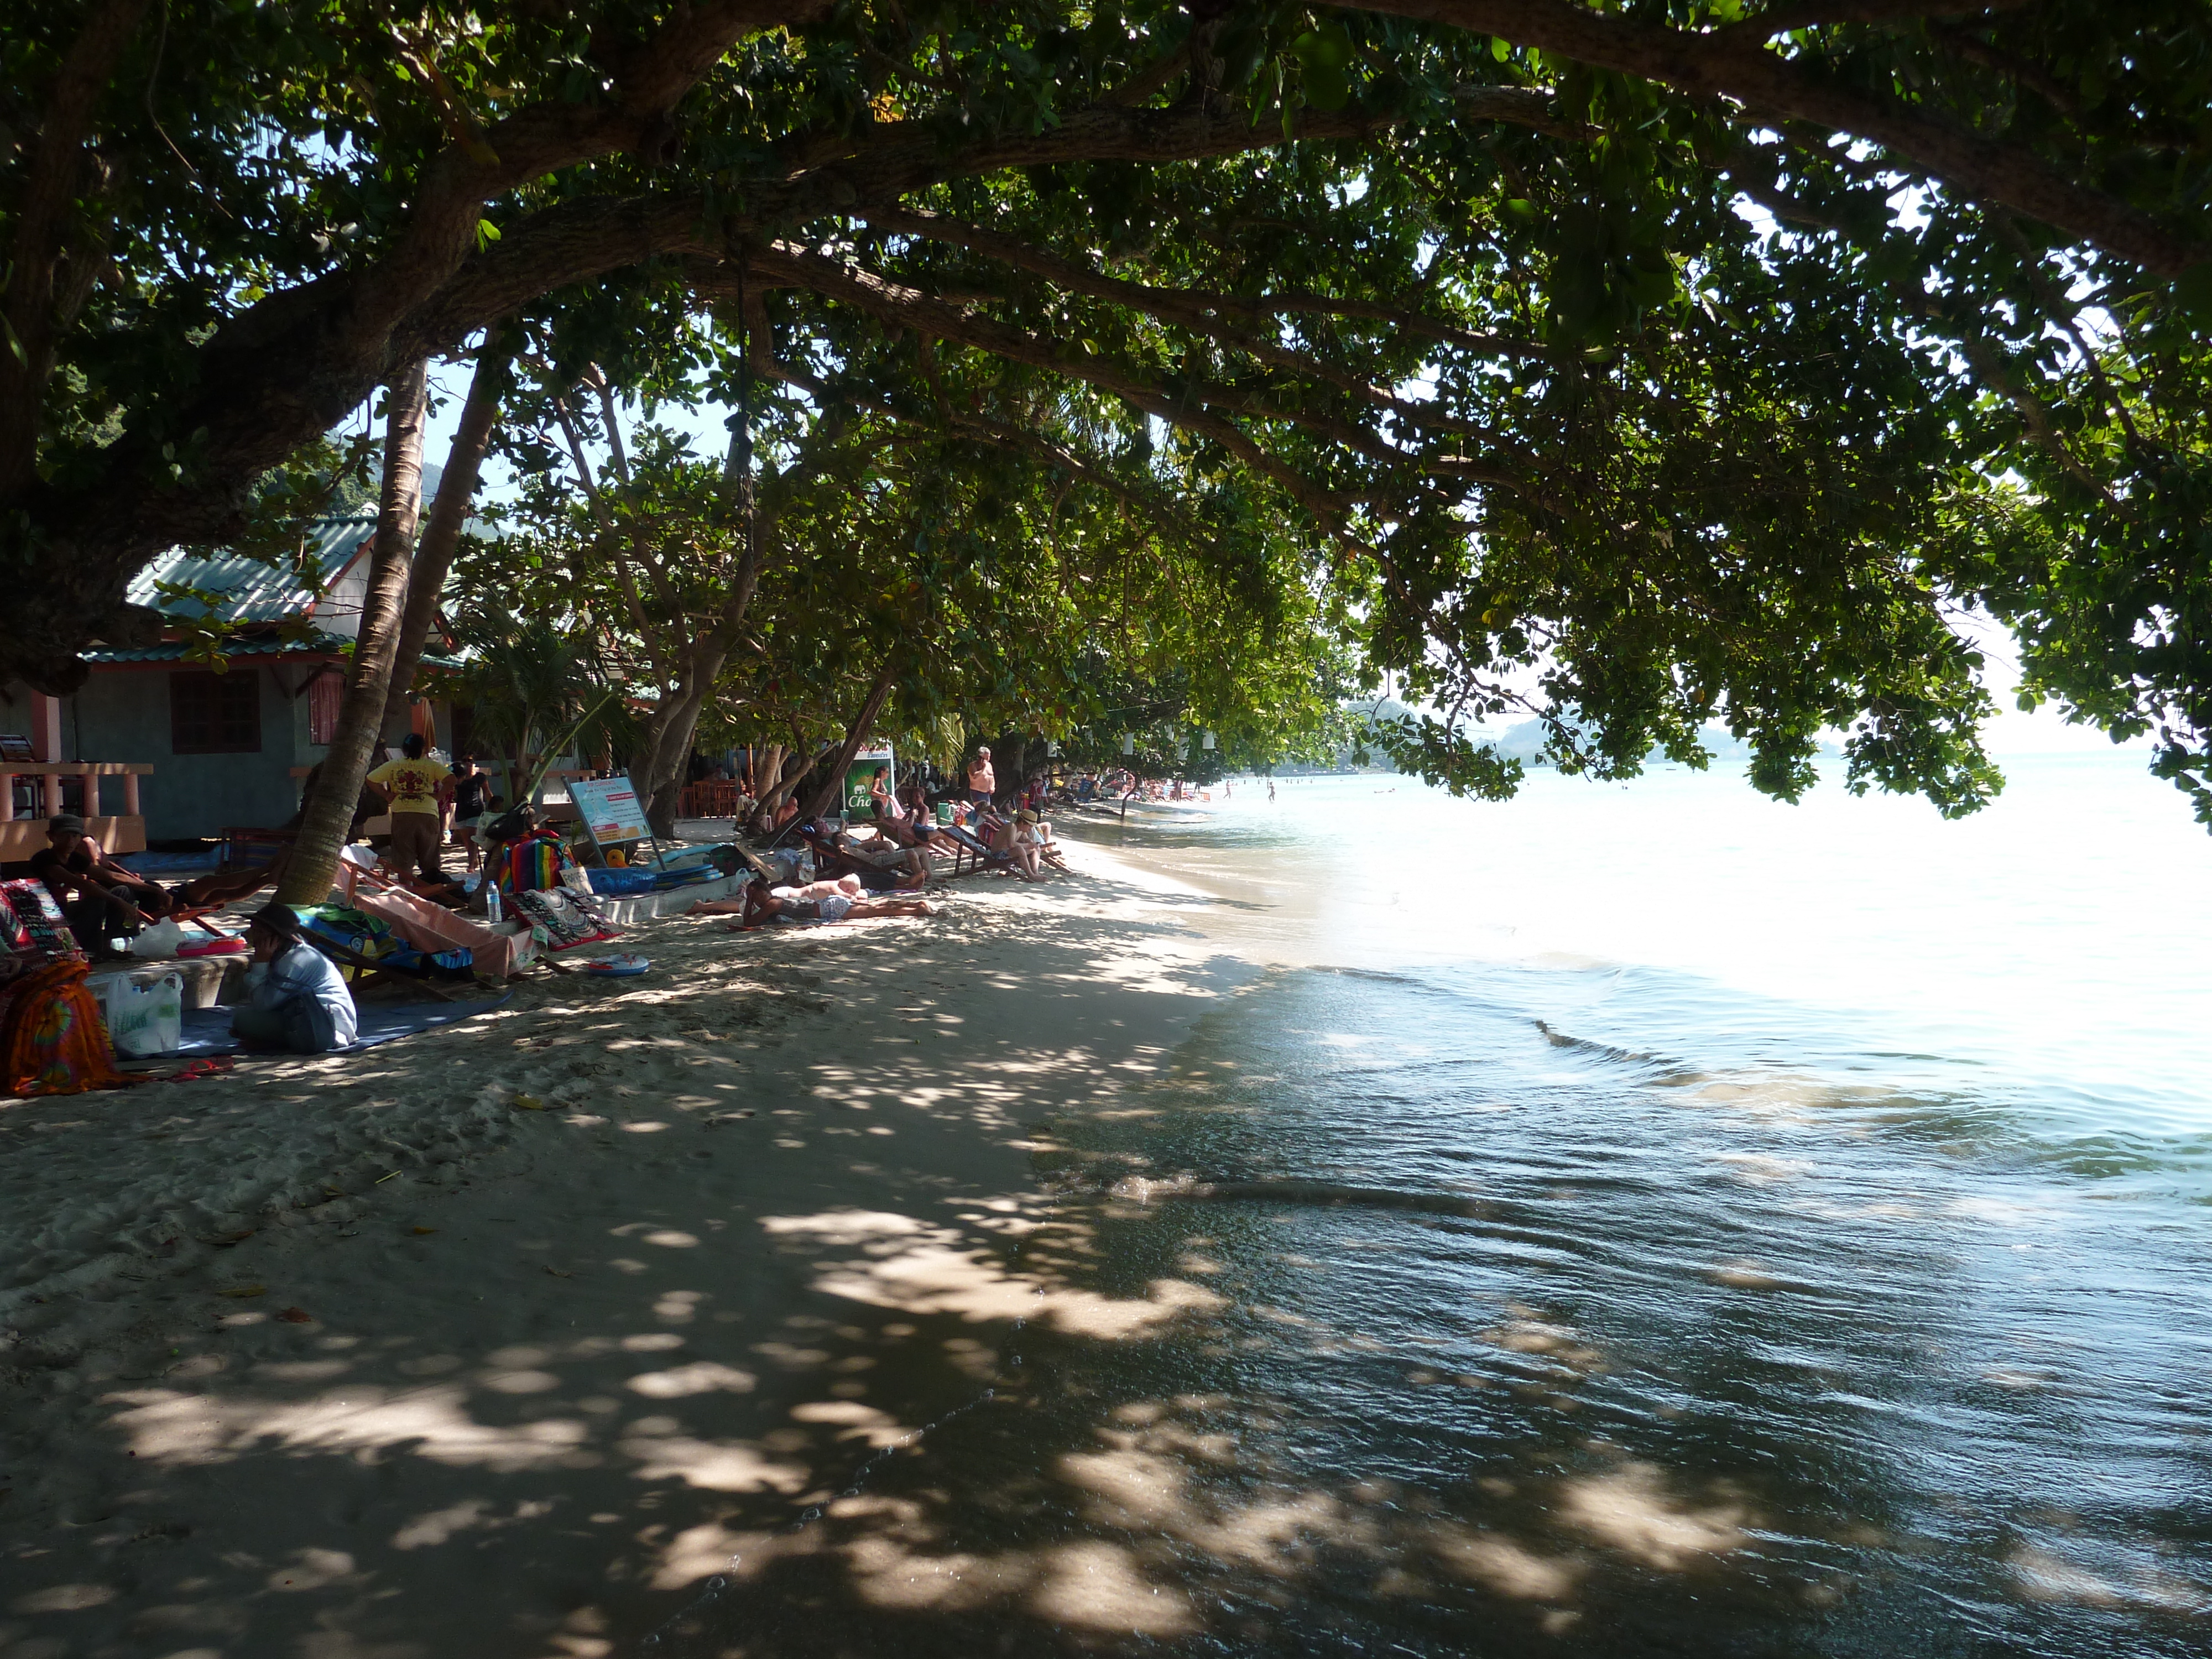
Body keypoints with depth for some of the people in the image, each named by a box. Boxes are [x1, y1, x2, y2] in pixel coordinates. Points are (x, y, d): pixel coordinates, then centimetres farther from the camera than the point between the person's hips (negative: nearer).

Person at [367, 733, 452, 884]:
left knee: (403, 861, 5)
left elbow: (371, 780, 8)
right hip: (428, 816, 0)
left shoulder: (393, 766, 9)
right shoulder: (431, 766, 5)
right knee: (430, 861, 8)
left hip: (401, 816, 0)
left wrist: (387, 796, 11)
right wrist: (437, 796, 0)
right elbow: (450, 780, -8)